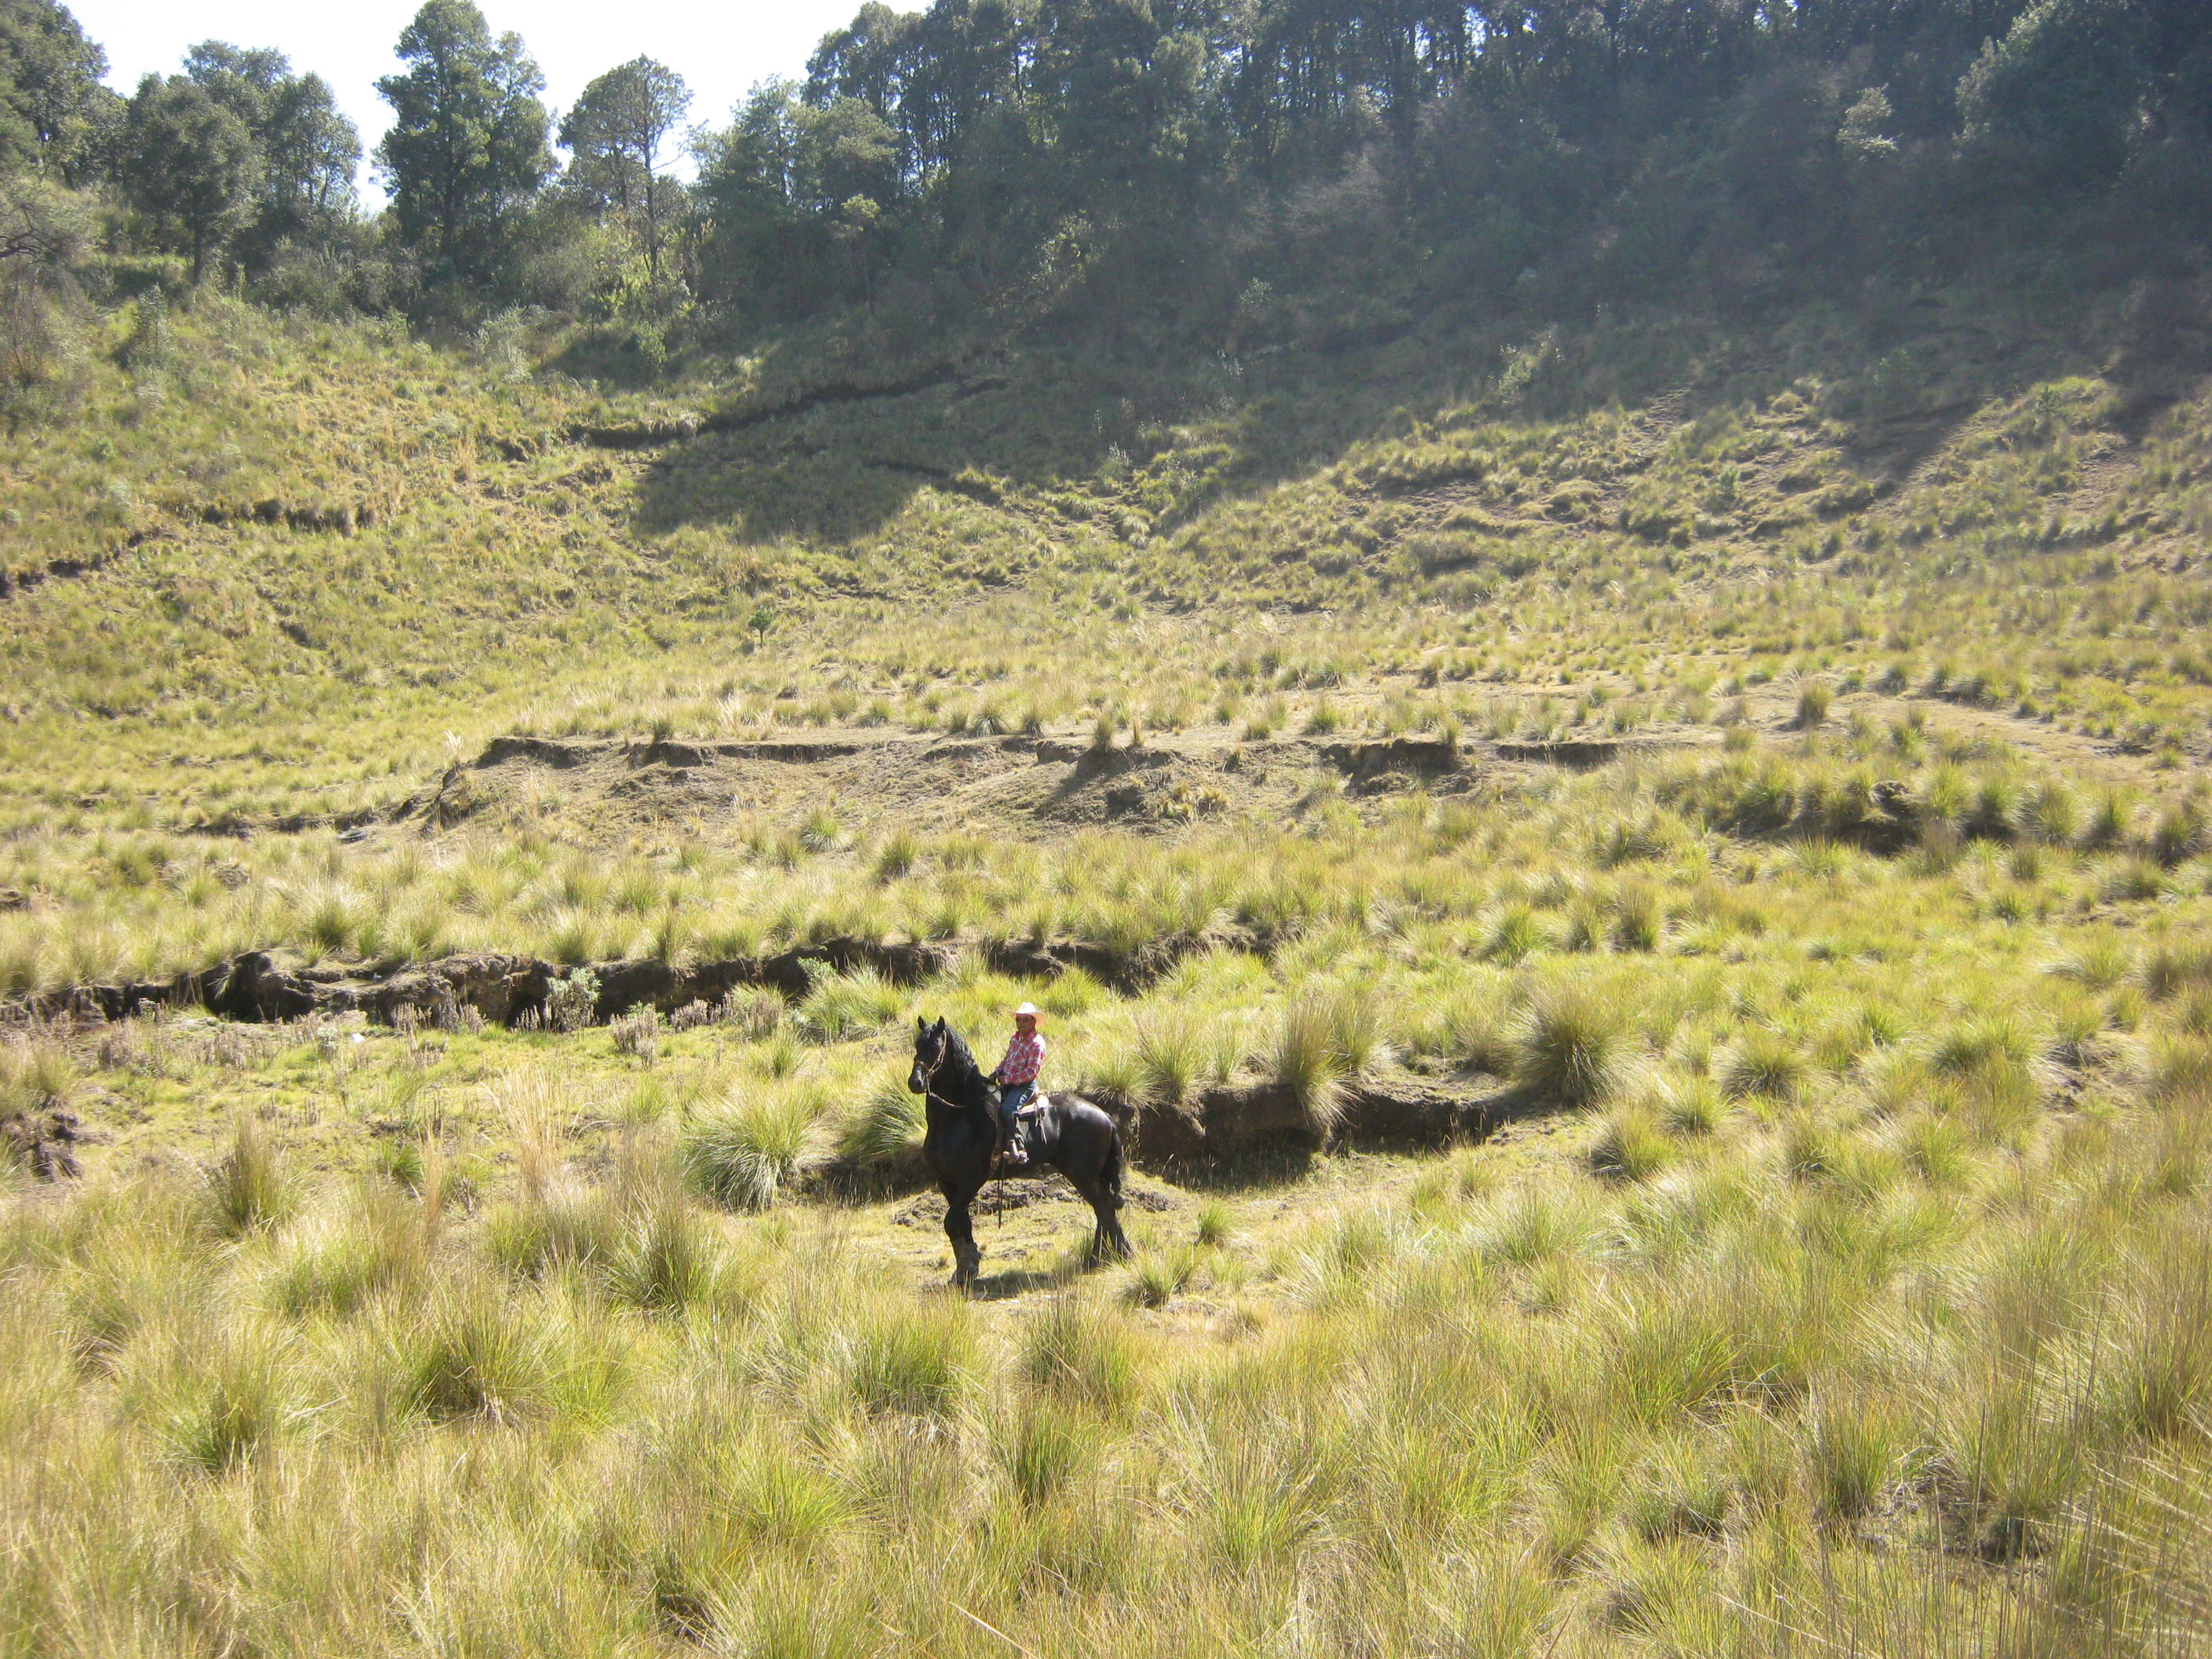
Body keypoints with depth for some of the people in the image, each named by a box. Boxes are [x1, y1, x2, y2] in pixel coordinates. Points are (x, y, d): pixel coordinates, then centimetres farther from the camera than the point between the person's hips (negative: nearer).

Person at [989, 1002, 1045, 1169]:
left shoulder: (1037, 1043, -12)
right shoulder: (1015, 1039, 14)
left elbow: (1032, 1071, -18)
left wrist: (1008, 1079, -19)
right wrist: (996, 1072, 5)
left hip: (1024, 1086, -9)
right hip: (1008, 1084, 9)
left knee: (1007, 1109, -31)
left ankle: (1018, 1150, -35)